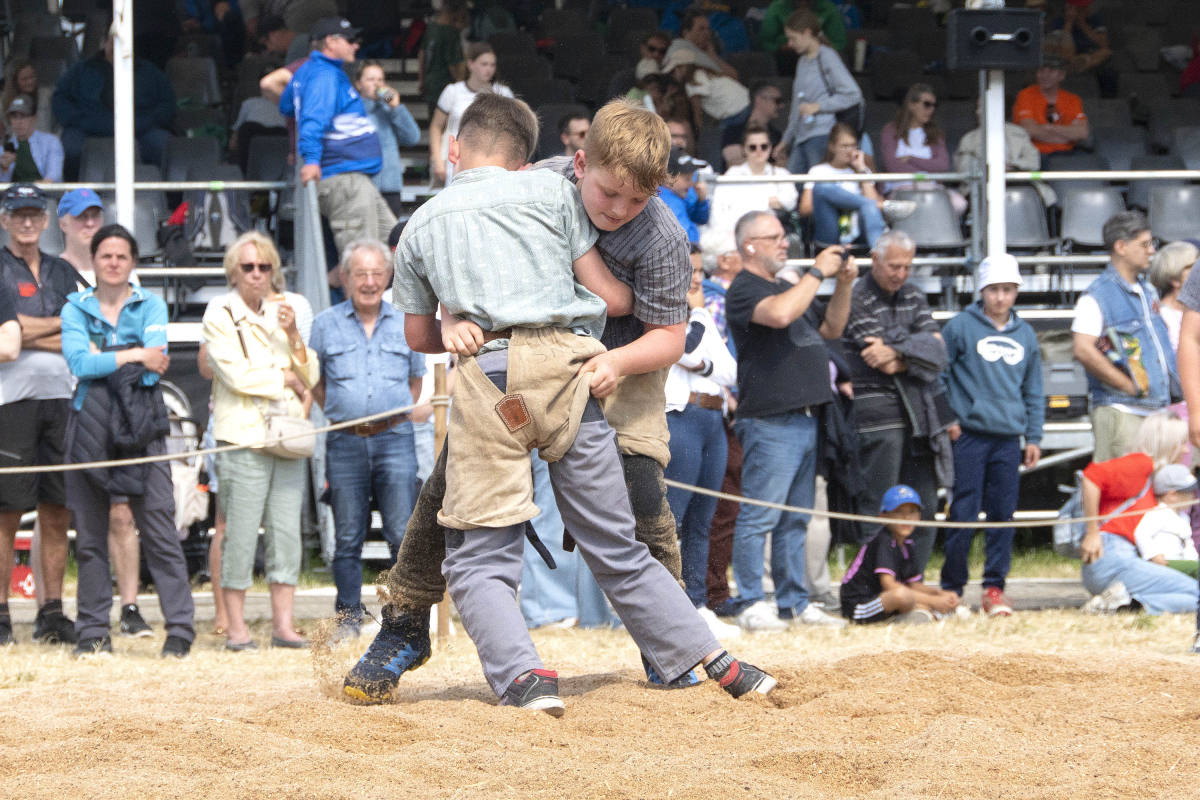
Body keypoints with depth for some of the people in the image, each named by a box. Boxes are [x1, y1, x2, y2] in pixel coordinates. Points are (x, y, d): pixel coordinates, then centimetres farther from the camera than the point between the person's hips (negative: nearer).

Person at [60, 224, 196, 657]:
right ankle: (93, 633, 10)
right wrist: (133, 356, -12)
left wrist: (102, 360, -10)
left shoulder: (150, 305, 9)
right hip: (90, 426, 1)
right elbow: (78, 362, -8)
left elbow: (156, 363, -6)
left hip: (141, 426, -1)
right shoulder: (76, 309, 10)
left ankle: (180, 629, -7)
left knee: (159, 531, -8)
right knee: (90, 536, 3)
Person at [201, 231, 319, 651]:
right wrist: (284, 379, 0)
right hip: (244, 438, -5)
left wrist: (293, 337, -3)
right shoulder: (220, 315, 1)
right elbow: (236, 373, -10)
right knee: (241, 534, -7)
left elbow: (310, 376, 13)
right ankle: (236, 627, -2)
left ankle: (283, 624, 6)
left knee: (286, 532, 2)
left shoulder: (283, 312, 17)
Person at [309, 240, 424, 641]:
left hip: (394, 439, 0)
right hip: (345, 442, 0)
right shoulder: (326, 324, 7)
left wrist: (398, 417, 11)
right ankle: (348, 616, 11)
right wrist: (340, 413, 5)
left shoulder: (405, 324, 10)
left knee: (403, 533, -5)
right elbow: (313, 381, 15)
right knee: (348, 536, 3)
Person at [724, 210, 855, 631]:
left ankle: (794, 603, 15)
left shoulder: (789, 286, 22)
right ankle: (752, 605, -6)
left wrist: (843, 285, 11)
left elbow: (830, 328, 28)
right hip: (770, 421, -9)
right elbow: (779, 314, -26)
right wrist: (817, 273, -16)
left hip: (804, 420, 9)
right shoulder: (744, 289, -7)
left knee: (795, 520, 11)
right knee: (760, 517, -7)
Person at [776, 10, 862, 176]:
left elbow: (853, 95, -12)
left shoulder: (827, 57, -4)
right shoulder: (803, 61, 20)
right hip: (801, 139, 8)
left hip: (822, 136, -8)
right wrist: (786, 141, 29)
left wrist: (818, 106, -14)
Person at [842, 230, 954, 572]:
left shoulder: (913, 296, 14)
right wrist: (918, 355, -4)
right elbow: (889, 367, -14)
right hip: (878, 417, -6)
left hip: (919, 415, 6)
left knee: (923, 506, 6)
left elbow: (937, 350, 0)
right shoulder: (856, 300, -7)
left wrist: (898, 351, -15)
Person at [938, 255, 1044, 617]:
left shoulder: (1025, 335, 13)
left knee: (1003, 515, 3)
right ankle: (951, 587, 5)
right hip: (969, 436, -4)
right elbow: (938, 374, 3)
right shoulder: (960, 327, 1)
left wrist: (1033, 437, 12)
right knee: (963, 514, -4)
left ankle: (994, 588, 9)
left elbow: (1033, 393, 18)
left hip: (1009, 438, 4)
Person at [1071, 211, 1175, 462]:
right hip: (1120, 411, -8)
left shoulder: (1148, 293, 19)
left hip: (1157, 411, 8)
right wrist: (1132, 387, -16)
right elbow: (1084, 350, -20)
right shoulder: (1096, 297, -8)